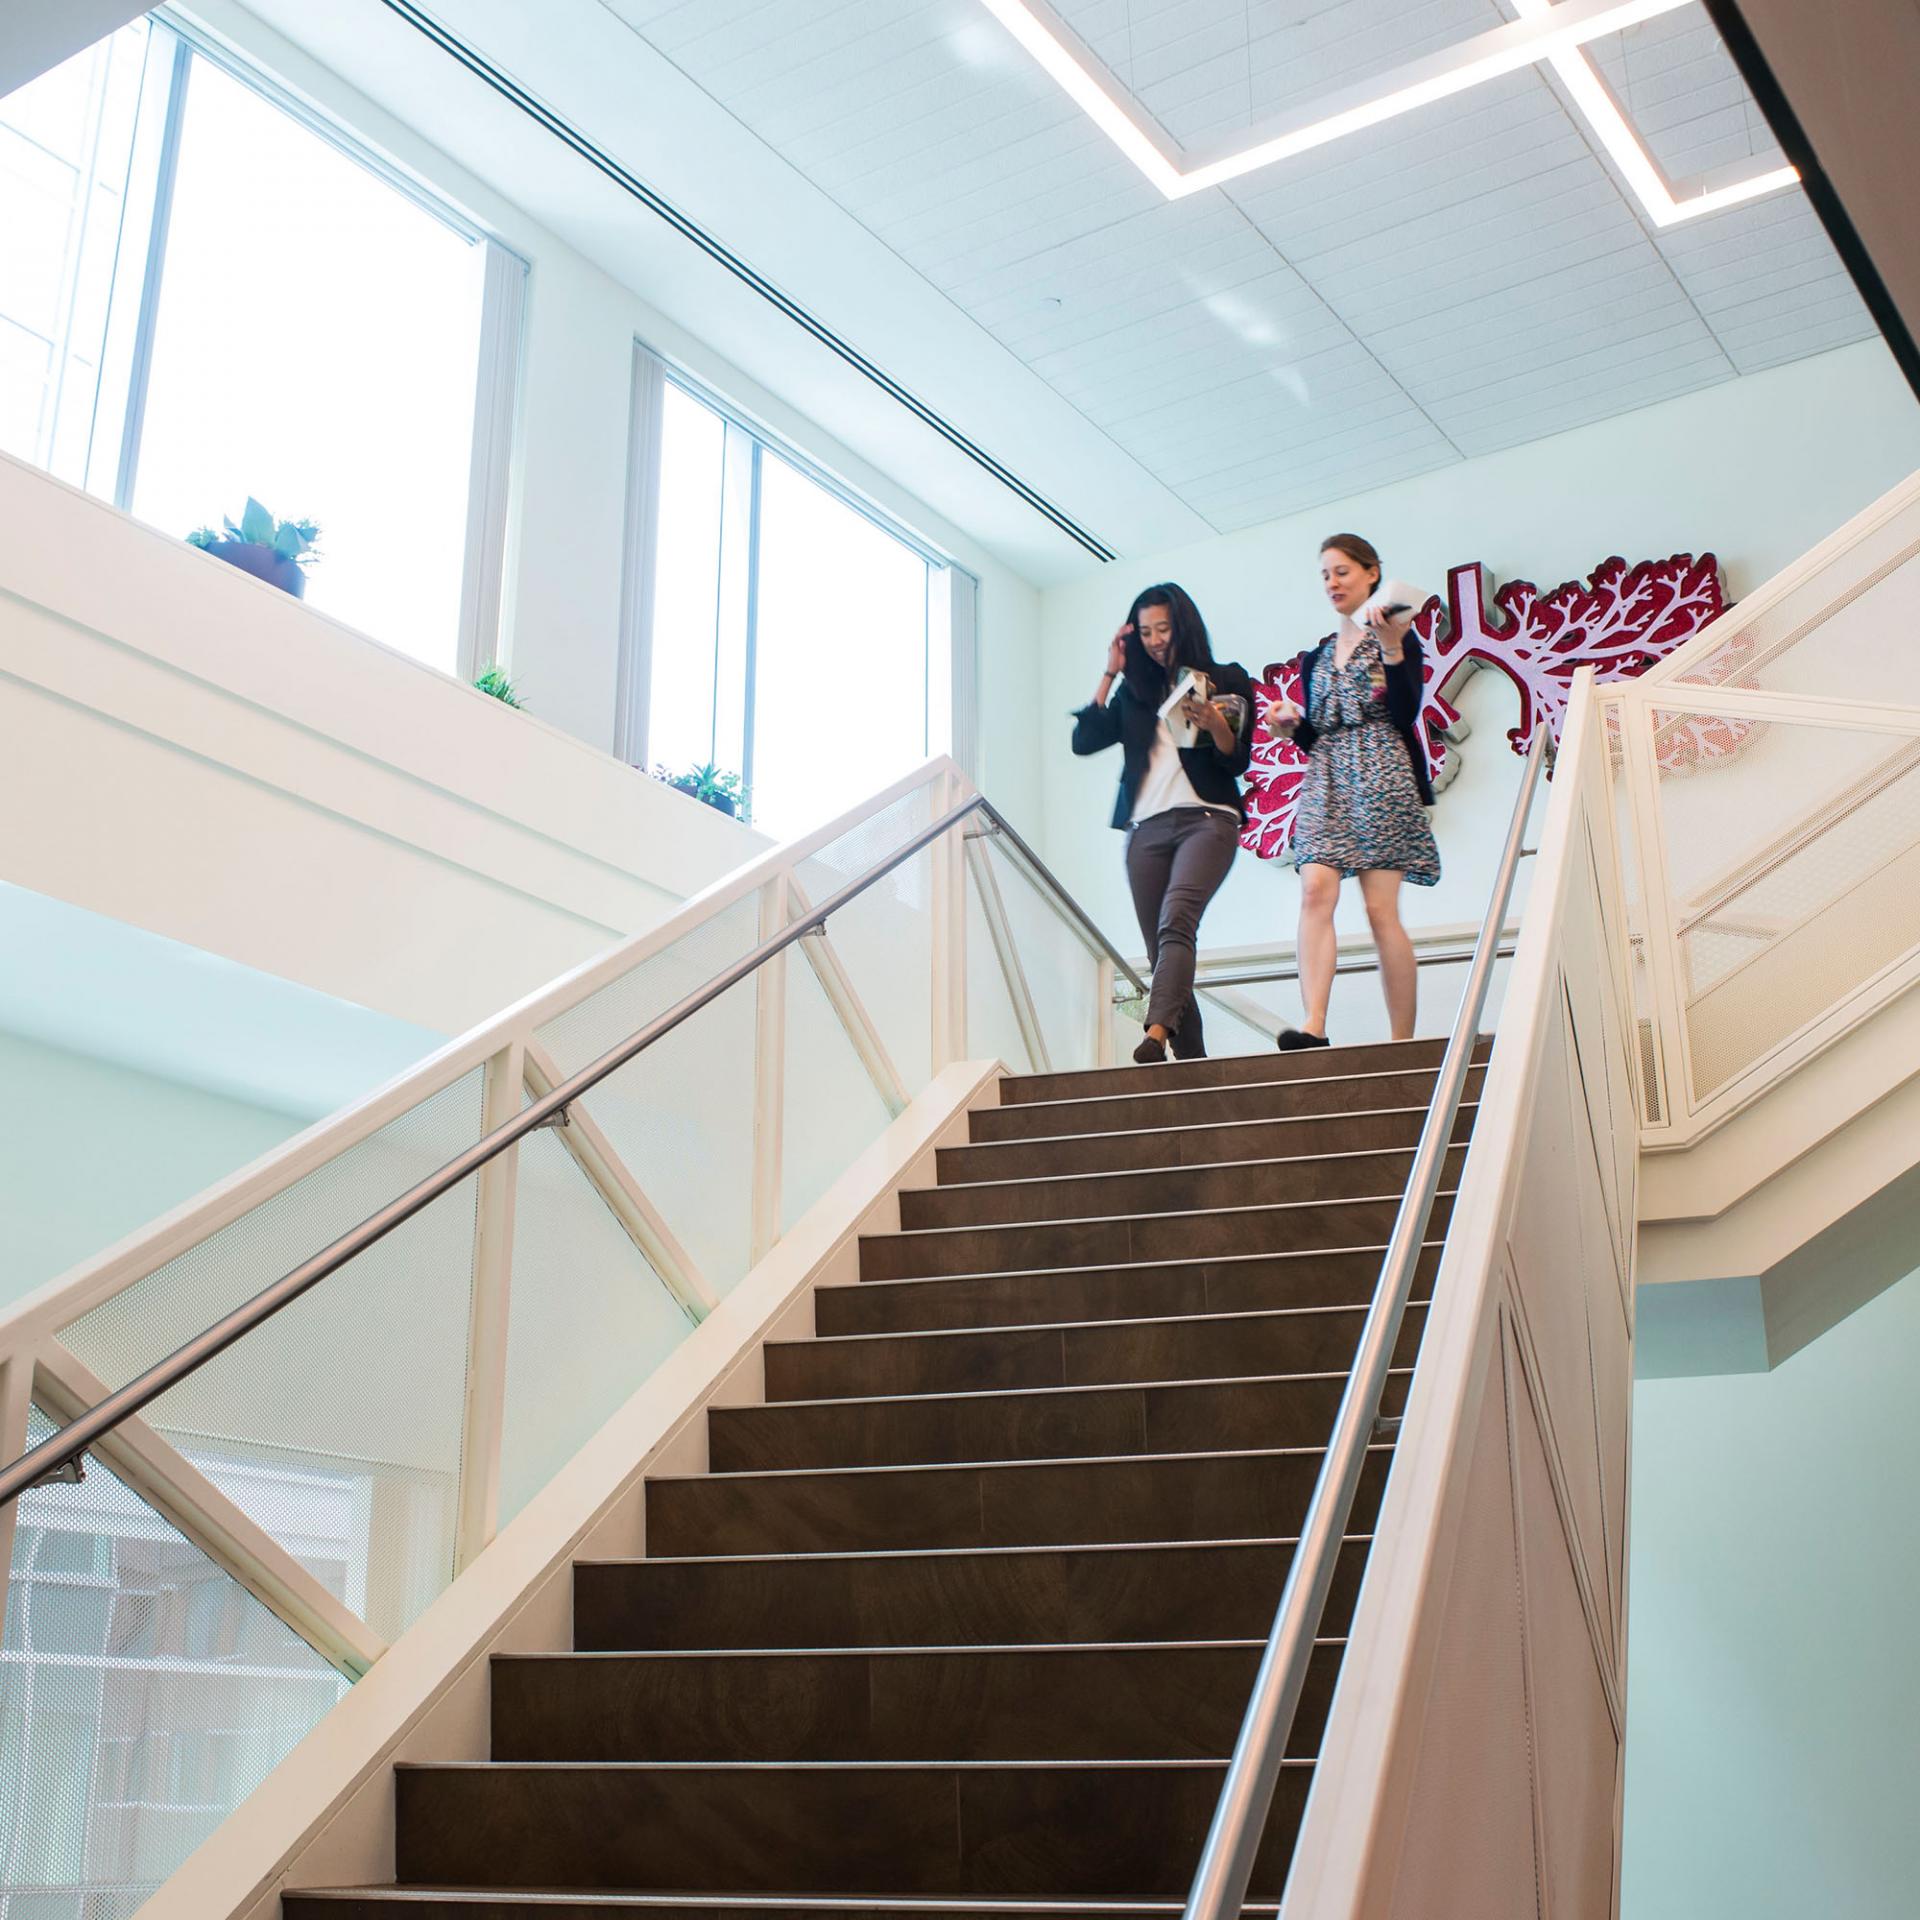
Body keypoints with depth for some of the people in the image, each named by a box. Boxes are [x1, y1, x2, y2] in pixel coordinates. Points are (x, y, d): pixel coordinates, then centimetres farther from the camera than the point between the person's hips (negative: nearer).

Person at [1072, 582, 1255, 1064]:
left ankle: (1157, 1032, -45)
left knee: (1176, 920, -29)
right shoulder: (1135, 690, 19)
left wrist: (1215, 725, -16)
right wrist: (1110, 674, 7)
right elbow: (1083, 741, 8)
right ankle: (1192, 1061, -1)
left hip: (1208, 817, -4)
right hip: (1147, 827, 4)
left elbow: (1237, 762, 5)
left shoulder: (1227, 680, 10)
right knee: (1161, 950, -3)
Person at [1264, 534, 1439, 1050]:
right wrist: (1291, 723, -1)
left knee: (1381, 908, -10)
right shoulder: (1316, 656, 21)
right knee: (1316, 890, -18)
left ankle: (1403, 1041, -6)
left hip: (1381, 775, -4)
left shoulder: (1398, 636, 6)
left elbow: (1406, 713, -6)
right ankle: (1313, 1025, -30)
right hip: (1325, 779, 4)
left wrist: (1393, 647, -16)